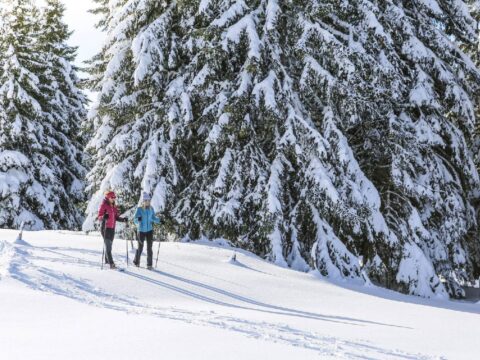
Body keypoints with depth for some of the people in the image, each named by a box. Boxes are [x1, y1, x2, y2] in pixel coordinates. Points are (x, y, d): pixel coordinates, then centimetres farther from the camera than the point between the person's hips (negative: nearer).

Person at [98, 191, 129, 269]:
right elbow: (99, 217, -12)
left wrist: (123, 219, -2)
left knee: (109, 245, 15)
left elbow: (116, 217, 15)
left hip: (112, 228, 7)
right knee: (108, 246, -12)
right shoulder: (103, 205, -8)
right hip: (105, 227, -7)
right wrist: (103, 217, -34)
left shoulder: (114, 206, 12)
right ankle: (111, 264, -18)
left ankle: (107, 260, 29)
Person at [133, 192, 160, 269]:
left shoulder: (151, 209, 2)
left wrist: (159, 220, -3)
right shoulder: (139, 209, -10)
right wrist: (138, 219, -35)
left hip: (149, 230, 3)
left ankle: (149, 264, 4)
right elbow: (135, 220, -13)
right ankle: (136, 262, 27)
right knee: (140, 248, 5)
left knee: (149, 248, -2)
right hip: (141, 231, -3)